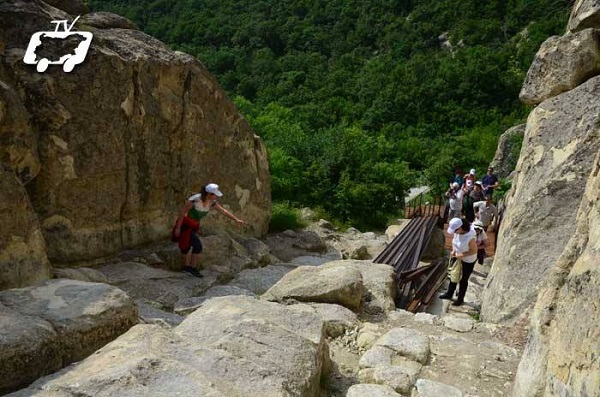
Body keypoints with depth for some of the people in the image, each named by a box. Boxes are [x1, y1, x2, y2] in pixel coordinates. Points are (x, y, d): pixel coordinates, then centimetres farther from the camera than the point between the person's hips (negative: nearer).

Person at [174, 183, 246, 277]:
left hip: (194, 225, 7)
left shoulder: (211, 202, -9)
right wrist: (178, 227, -16)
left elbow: (223, 211, 1)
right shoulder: (194, 200, -30)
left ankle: (187, 267, 36)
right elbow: (182, 212, -21)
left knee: (187, 246, 21)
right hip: (185, 224, -7)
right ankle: (193, 268, 2)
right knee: (198, 246, -13)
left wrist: (236, 219, -1)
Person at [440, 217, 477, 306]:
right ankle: (449, 294, 44)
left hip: (468, 261, -7)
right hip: (458, 258, 7)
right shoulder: (457, 232, -16)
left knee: (463, 280, 13)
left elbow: (474, 251, -24)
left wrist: (462, 255, -24)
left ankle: (460, 299, 35)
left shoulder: (470, 238, -37)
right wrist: (453, 251, -8)